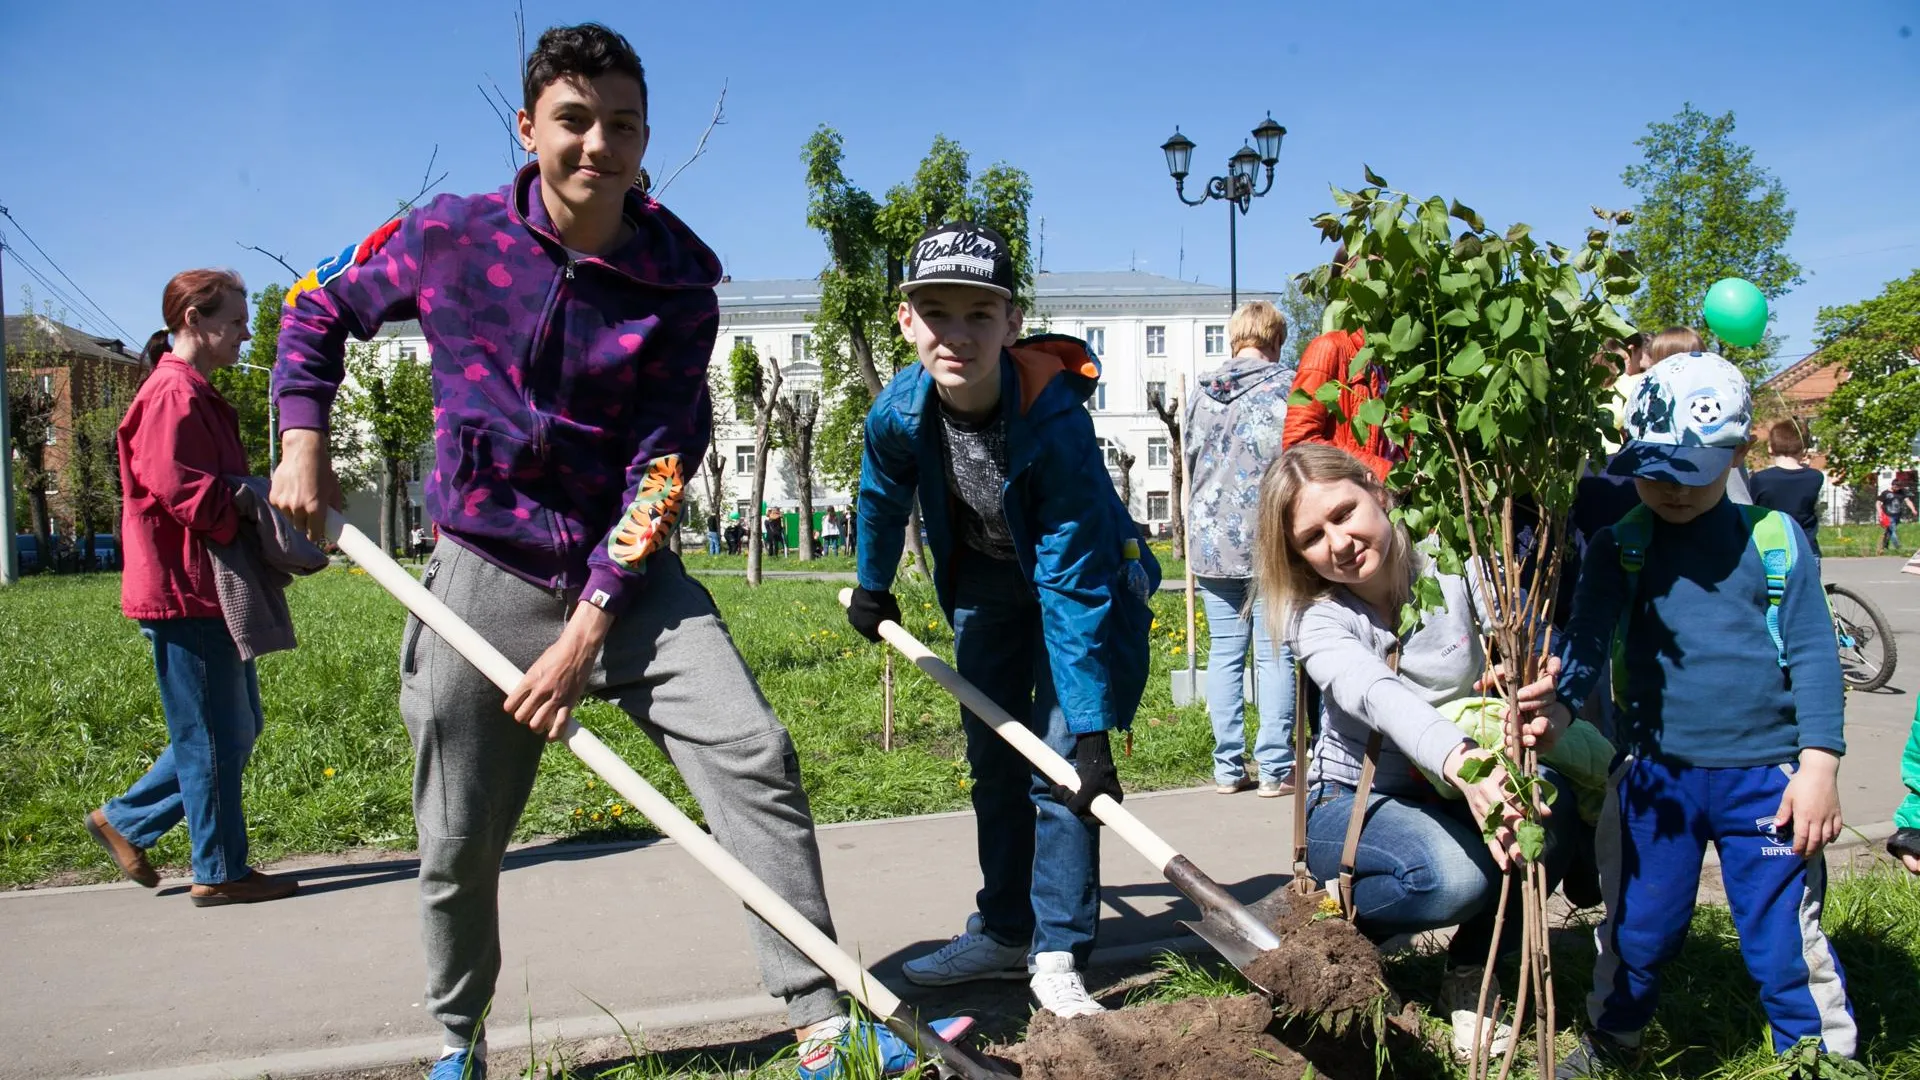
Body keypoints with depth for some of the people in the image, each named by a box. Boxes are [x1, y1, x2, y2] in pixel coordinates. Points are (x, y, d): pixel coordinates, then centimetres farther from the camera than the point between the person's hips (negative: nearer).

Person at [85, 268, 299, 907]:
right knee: (212, 737, 0)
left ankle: (125, 822, 27)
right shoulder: (174, 394, -16)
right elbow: (183, 491, -23)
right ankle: (220, 873, 12)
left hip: (208, 594, 11)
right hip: (185, 594, -11)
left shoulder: (196, 395, 18)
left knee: (236, 729, 17)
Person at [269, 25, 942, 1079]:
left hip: (628, 568, 0)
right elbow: (316, 306, 14)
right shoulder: (450, 236, -4)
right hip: (486, 575, 1)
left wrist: (588, 631, -17)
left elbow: (659, 469, -11)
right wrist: (303, 443, 1)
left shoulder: (678, 284, -8)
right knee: (457, 846, 8)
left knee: (753, 753, -17)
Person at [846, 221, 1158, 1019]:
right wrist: (872, 588, 16)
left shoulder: (1055, 420, -37)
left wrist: (1091, 728, -37)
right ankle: (1005, 931, 27)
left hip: (1078, 584, -5)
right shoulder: (897, 413, -24)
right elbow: (884, 497, 1)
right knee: (993, 762, 12)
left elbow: (1073, 585, -37)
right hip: (987, 583, 5)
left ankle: (1057, 954, 4)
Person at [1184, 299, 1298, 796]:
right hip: (1271, 541, -4)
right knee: (1275, 654, 1)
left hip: (1211, 544, 4)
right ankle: (1275, 769, 3)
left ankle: (1228, 768, 11)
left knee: (1224, 652, 8)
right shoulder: (1286, 385, -3)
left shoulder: (1201, 392, 9)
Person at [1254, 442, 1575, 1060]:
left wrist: (1549, 713, -51)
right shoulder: (1317, 619, -18)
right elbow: (1382, 700, -39)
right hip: (1353, 801, -2)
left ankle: (1469, 979, -7)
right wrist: (1463, 767, -60)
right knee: (1453, 875, -34)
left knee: (1552, 799, -30)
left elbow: (1537, 669, -25)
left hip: (1455, 788, 3)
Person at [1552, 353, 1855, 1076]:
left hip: (1764, 777, -1)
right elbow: (1587, 634, -11)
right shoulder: (1619, 547, 0)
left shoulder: (1774, 539, -1)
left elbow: (1813, 655, -1)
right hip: (1654, 774, 2)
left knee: (1785, 945, 6)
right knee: (1637, 932, 14)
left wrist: (1819, 766, -7)